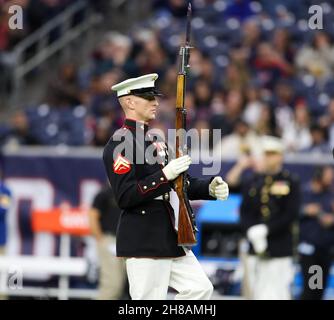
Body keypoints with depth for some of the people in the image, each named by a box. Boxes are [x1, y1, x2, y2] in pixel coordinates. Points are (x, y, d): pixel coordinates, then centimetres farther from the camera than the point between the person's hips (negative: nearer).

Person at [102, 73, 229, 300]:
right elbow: (125, 196, -22)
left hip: (169, 239, 9)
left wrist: (210, 188, 3)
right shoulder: (120, 144, -13)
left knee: (200, 288, 6)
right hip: (143, 243, -9)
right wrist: (165, 175, -27)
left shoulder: (155, 140, 16)